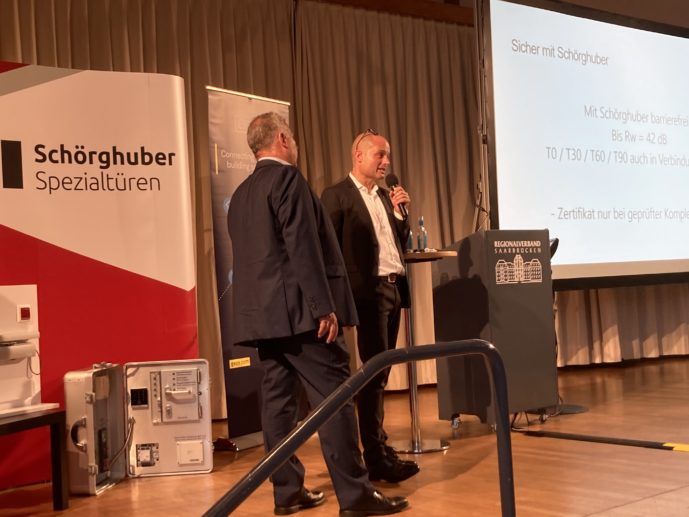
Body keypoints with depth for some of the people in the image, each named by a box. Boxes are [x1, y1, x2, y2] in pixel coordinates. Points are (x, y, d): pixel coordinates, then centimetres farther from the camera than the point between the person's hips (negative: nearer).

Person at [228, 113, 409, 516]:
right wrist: (324, 307, -17)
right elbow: (303, 247, -17)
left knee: (278, 399, 9)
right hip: (298, 310, -9)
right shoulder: (287, 178, -9)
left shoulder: (241, 194, 16)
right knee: (334, 397, -7)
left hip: (262, 313, 9)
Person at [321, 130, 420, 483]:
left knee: (381, 371, 11)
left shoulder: (385, 196, 18)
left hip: (394, 289, 8)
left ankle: (375, 445, 18)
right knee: (375, 372, -9)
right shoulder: (337, 196, -5)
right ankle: (378, 457, -8)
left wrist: (399, 211, 4)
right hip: (369, 291, -8)